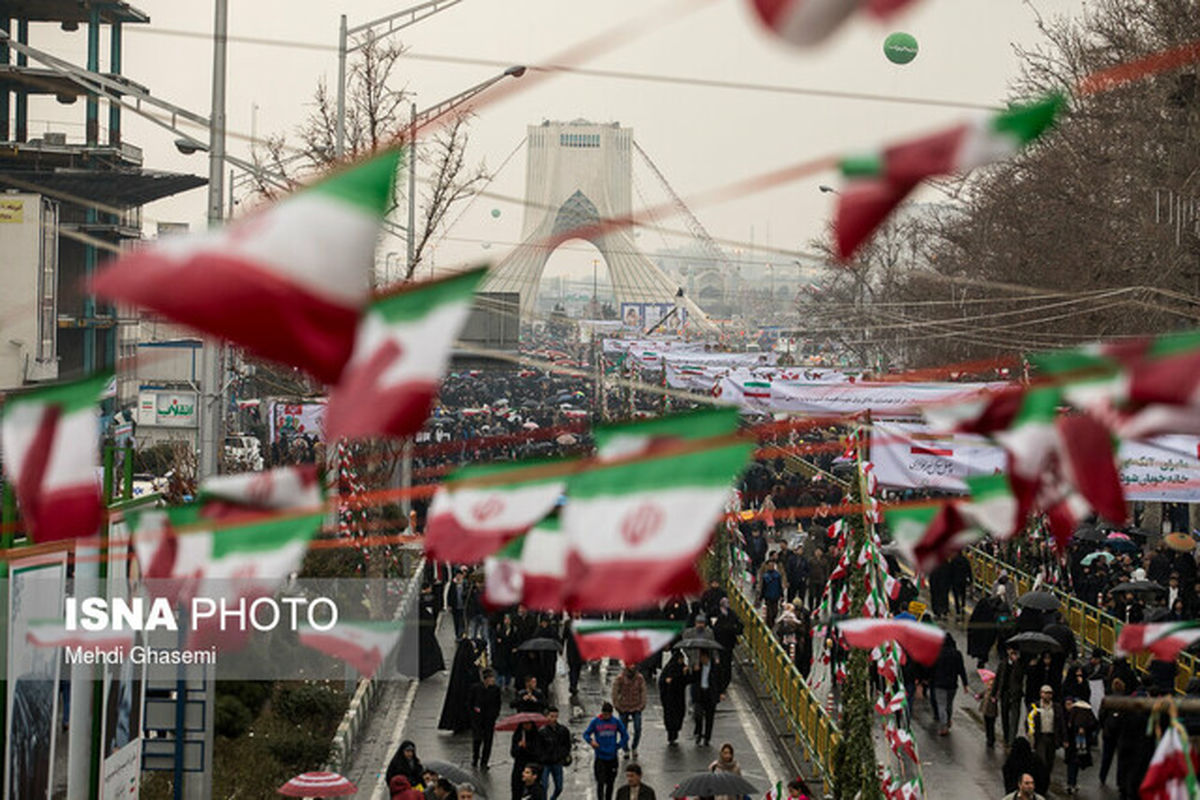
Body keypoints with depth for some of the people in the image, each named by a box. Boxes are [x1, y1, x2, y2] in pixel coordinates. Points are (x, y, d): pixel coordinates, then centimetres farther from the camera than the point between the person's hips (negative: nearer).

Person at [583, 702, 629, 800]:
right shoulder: (595, 722, -4)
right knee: (600, 782, -11)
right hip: (600, 758, -2)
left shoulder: (616, 722, 1)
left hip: (612, 758, 2)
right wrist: (591, 741, -16)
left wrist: (618, 747, 0)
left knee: (610, 783, 9)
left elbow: (625, 736, 9)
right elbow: (586, 734, 4)